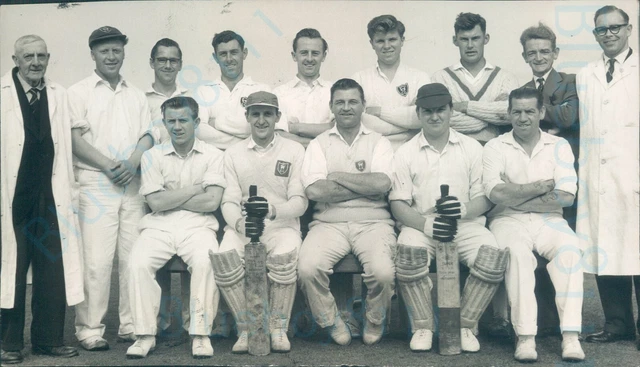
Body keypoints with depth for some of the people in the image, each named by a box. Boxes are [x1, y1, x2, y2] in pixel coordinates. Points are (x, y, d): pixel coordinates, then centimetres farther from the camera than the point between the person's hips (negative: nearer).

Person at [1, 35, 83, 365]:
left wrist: (69, 190, 9)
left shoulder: (58, 95, 11)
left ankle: (49, 339, 18)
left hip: (50, 197, 3)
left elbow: (65, 143, 12)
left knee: (53, 269, 6)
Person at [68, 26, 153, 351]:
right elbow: (75, 140, -3)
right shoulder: (79, 92, 5)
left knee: (133, 256, 2)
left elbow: (147, 137, 12)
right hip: (95, 184, -4)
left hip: (133, 184, 4)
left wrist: (133, 163, -7)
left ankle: (131, 325, 10)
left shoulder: (136, 95, 18)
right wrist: (109, 165, -13)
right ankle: (90, 329, -1)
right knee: (97, 259, -8)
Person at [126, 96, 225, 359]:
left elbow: (211, 201, -7)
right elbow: (156, 202, -2)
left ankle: (201, 334, -20)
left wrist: (170, 199, -3)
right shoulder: (153, 156, 9)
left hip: (197, 226, -1)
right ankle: (145, 335, -14)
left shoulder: (212, 155, 5)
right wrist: (194, 190, -3)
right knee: (138, 264, -26)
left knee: (205, 262, -32)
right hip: (159, 227, 2)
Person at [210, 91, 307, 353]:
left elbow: (300, 201, -1)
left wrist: (274, 210, -23)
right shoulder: (233, 154, 13)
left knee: (285, 255, -36)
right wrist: (238, 223, -19)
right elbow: (229, 201, 5)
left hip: (282, 226, -1)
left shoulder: (294, 151, 7)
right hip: (243, 226, 1)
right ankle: (246, 328, -14)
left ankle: (278, 329, -15)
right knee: (223, 256, -31)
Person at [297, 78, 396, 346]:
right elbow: (314, 190, -7)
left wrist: (336, 176, -4)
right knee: (307, 268, -28)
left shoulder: (379, 142, 12)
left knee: (383, 272, -29)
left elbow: (382, 184, -9)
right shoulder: (318, 144, 11)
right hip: (328, 224, 1)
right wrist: (366, 186, -5)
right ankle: (331, 322, 0)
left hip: (372, 223, 0)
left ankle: (374, 324, 4)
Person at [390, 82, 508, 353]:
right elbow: (398, 204, 2)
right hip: (420, 223, -1)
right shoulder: (405, 153, 10)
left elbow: (486, 198, 6)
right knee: (408, 252, -34)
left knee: (494, 255, -28)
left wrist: (463, 210, -16)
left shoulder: (472, 148, 12)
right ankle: (423, 327, -16)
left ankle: (465, 326, -11)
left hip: (466, 223, 1)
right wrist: (427, 224, -17)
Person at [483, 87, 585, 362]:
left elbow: (566, 197, -4)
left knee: (569, 248, -30)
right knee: (518, 251, -34)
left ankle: (570, 336, -31)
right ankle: (525, 336, -32)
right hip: (508, 221, -1)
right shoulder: (495, 148, 6)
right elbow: (496, 194, -11)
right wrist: (543, 186, -5)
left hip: (548, 220, 2)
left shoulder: (559, 146, 10)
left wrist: (515, 197, -6)